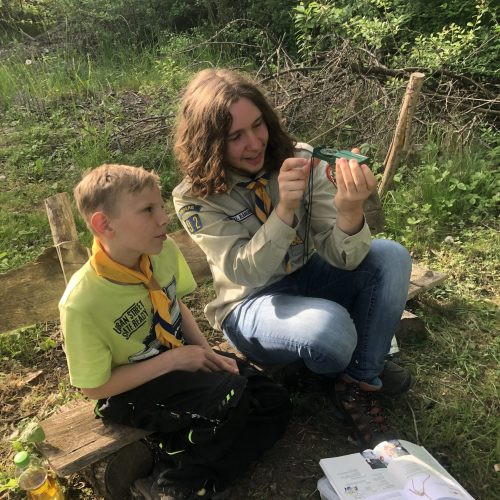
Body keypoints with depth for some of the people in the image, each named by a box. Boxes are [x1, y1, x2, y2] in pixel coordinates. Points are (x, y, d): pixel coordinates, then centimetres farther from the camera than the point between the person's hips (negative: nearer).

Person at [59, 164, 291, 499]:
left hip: (179, 358, 7)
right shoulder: (82, 303, -30)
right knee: (230, 398, -28)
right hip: (131, 388, -6)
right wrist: (173, 360, -22)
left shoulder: (164, 250, -13)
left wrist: (207, 353, -9)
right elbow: (96, 387, -19)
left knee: (274, 402, -4)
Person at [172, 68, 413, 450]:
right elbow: (247, 272, -26)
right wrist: (284, 208, -42)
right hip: (251, 304, -3)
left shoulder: (301, 159, -13)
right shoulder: (196, 197, -18)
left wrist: (351, 211, -42)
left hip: (308, 276, 4)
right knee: (330, 328, -34)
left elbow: (343, 257, -18)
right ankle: (365, 371, 8)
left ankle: (360, 388, -4)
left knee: (391, 257, -21)